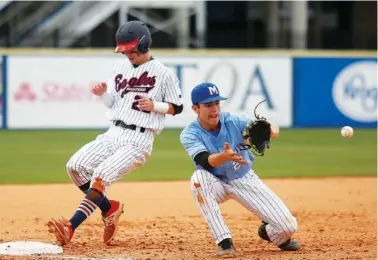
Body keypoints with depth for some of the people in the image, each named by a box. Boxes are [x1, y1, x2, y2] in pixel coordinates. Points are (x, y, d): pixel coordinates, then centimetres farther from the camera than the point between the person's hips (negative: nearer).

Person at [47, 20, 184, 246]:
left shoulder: (164, 74, -4)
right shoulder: (122, 68, 13)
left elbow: (177, 107, 0)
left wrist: (154, 106, -17)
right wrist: (103, 93, -2)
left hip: (139, 141, -7)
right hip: (114, 133, 7)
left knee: (102, 175, -25)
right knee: (76, 165, -12)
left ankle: (71, 227, -31)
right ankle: (109, 208, 10)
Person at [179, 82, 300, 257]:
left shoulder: (234, 121, -18)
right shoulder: (190, 135, -20)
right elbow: (205, 161, -38)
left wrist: (268, 131, -57)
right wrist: (224, 156, -59)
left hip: (245, 180, 1)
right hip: (216, 184, -1)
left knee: (288, 226, -14)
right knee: (199, 178, -38)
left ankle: (269, 232, 26)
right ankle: (224, 241, -28)